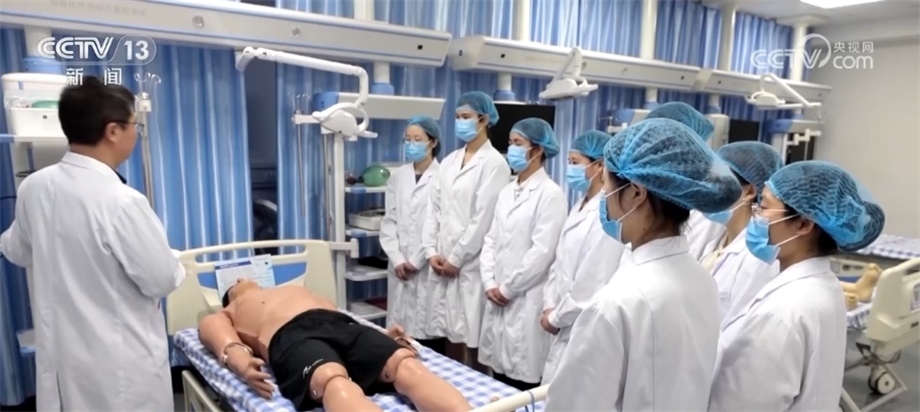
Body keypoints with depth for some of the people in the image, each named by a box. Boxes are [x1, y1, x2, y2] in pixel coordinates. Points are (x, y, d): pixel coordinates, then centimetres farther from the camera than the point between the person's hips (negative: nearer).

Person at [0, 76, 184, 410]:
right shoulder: (121, 201, -26)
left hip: (60, 351, 7)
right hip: (121, 360, -6)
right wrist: (172, 261, 4)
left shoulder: (33, 187, -4)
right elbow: (162, 281, -17)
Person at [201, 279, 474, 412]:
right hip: (290, 337, -3)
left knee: (406, 363, -30)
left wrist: (381, 337, 7)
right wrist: (239, 359, -15)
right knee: (334, 380, -40)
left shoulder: (299, 290, 45)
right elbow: (213, 330, 11)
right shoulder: (226, 313, 36)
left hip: (340, 324, 4)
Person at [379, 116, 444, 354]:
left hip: (428, 266, -5)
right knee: (401, 326, 8)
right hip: (400, 266, 5)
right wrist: (397, 258, -2)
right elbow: (389, 220, 9)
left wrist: (417, 260, -8)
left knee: (429, 327, 1)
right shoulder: (398, 176, 10)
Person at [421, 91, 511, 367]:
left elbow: (482, 218, -13)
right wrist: (431, 251, 1)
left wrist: (457, 258, -12)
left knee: (473, 336, 2)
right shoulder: (450, 160, 13)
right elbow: (435, 208, 11)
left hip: (471, 262, -6)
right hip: (443, 261, 6)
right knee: (450, 332, 13)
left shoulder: (493, 163, -7)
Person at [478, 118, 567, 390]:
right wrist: (489, 283, 0)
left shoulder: (550, 193, -10)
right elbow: (491, 239, 12)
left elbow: (542, 251, -16)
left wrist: (508, 288, -11)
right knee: (499, 378, 14)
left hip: (527, 300, -7)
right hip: (498, 298, 7)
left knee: (523, 380, 2)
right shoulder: (507, 191, 12)